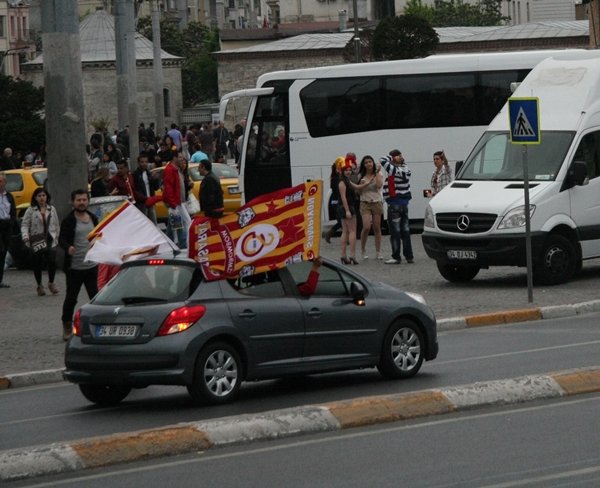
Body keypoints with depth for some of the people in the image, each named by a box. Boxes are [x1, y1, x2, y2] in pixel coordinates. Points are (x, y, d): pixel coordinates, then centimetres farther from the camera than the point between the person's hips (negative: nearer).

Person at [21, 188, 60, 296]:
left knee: (52, 261, -13)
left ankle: (51, 283, 6)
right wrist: (25, 236, -18)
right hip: (36, 241, -1)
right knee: (37, 264, 5)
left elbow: (56, 225, 16)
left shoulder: (52, 209, 10)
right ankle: (39, 286, 20)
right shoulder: (30, 211, 0)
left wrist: (56, 237, 13)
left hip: (50, 239, 1)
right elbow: (25, 224, -3)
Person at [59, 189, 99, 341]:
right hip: (74, 267, -4)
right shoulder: (68, 221, -5)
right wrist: (68, 247, -30)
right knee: (71, 298, 2)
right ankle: (67, 327, 14)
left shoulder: (93, 219, 12)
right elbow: (61, 239, -10)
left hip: (92, 266, 4)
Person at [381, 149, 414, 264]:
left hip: (394, 204, -8)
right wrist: (400, 159, 9)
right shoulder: (405, 170, 5)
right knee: (405, 230, 12)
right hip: (404, 203, 8)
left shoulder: (394, 170, -18)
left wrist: (392, 157, -9)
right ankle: (409, 256, 15)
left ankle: (396, 257, -3)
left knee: (395, 231, -4)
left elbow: (383, 160, -22)